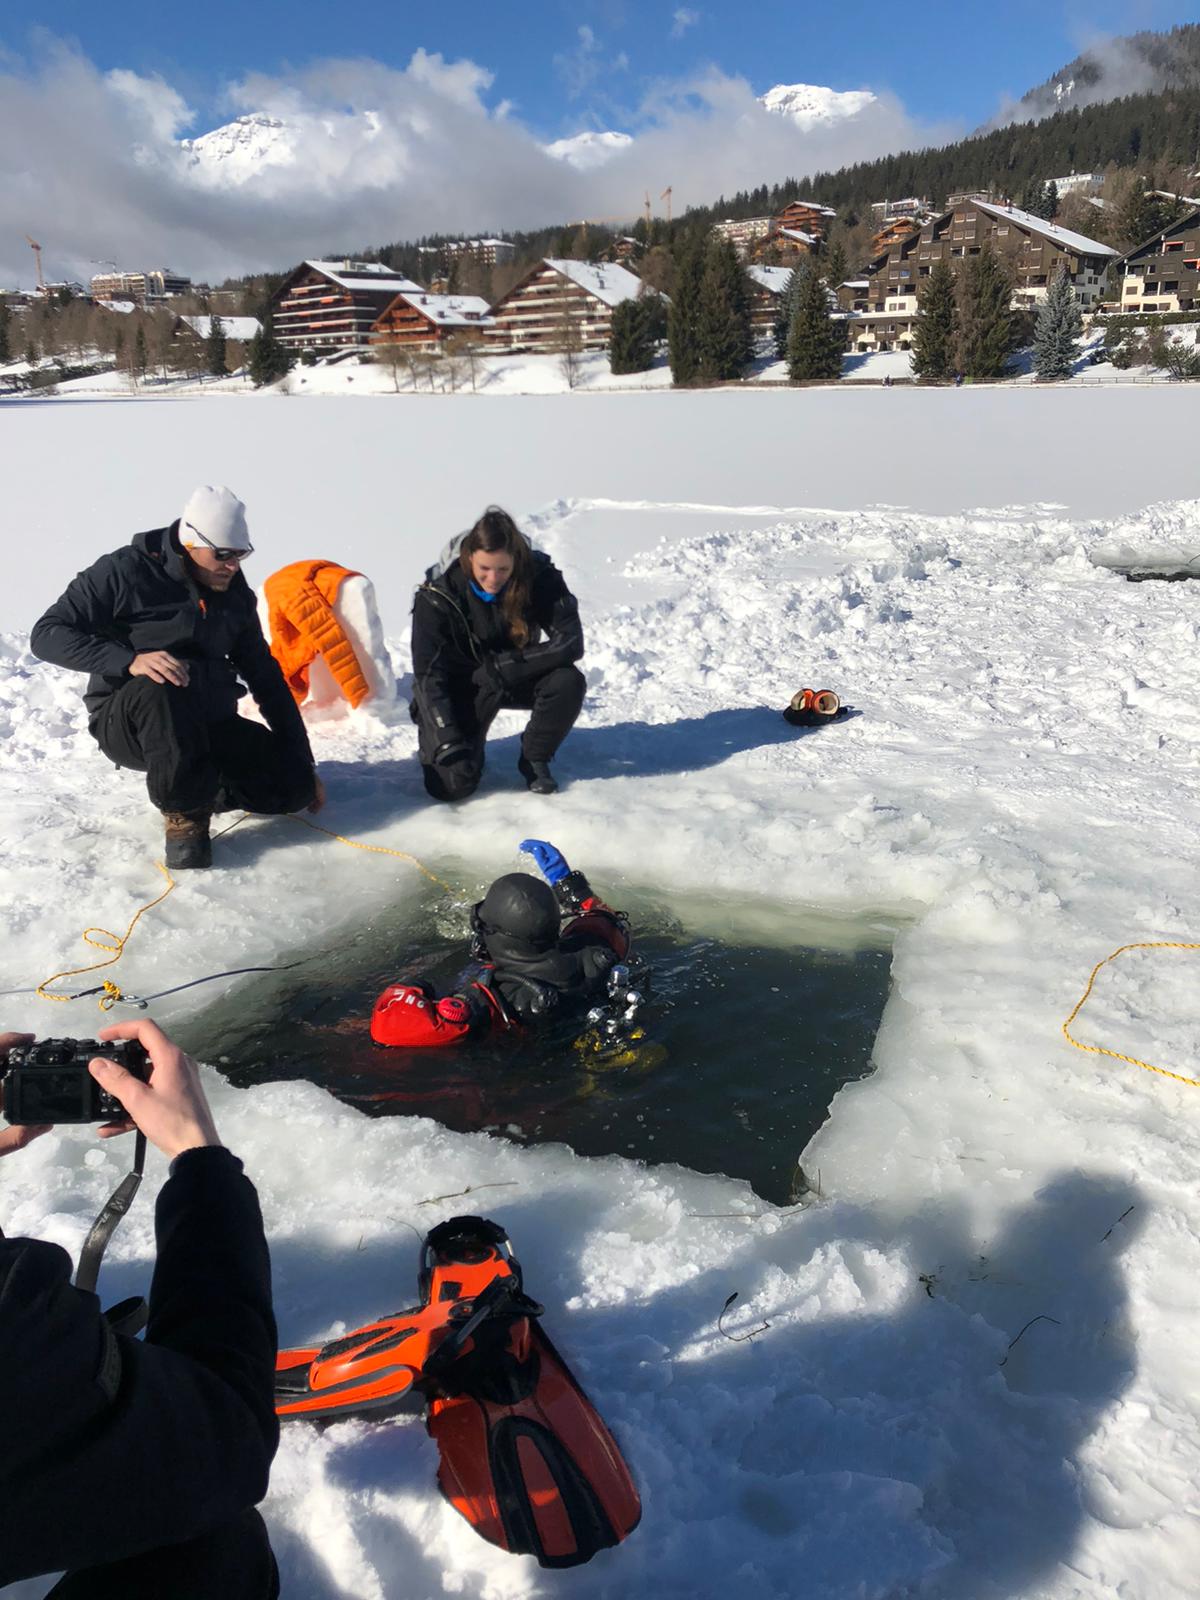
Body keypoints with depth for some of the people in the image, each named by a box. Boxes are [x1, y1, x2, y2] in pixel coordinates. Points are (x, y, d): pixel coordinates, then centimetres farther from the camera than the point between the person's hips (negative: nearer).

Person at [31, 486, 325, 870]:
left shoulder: (235, 593, 6)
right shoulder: (126, 571, -10)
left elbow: (266, 678, 10)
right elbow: (47, 634, -14)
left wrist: (303, 766, 7)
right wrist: (129, 660, -32)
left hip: (210, 725, 4)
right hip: (126, 721, -4)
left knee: (294, 785, -17)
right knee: (159, 689, -40)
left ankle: (201, 784, 11)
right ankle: (185, 814, -20)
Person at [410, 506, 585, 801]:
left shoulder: (539, 577, -20)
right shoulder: (439, 594, -22)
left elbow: (571, 642, -24)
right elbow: (429, 674, -22)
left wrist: (504, 666, -31)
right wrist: (448, 742, -31)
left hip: (515, 678, 2)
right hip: (458, 685, -2)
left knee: (568, 683, -29)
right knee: (453, 783, -21)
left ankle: (534, 759, -4)